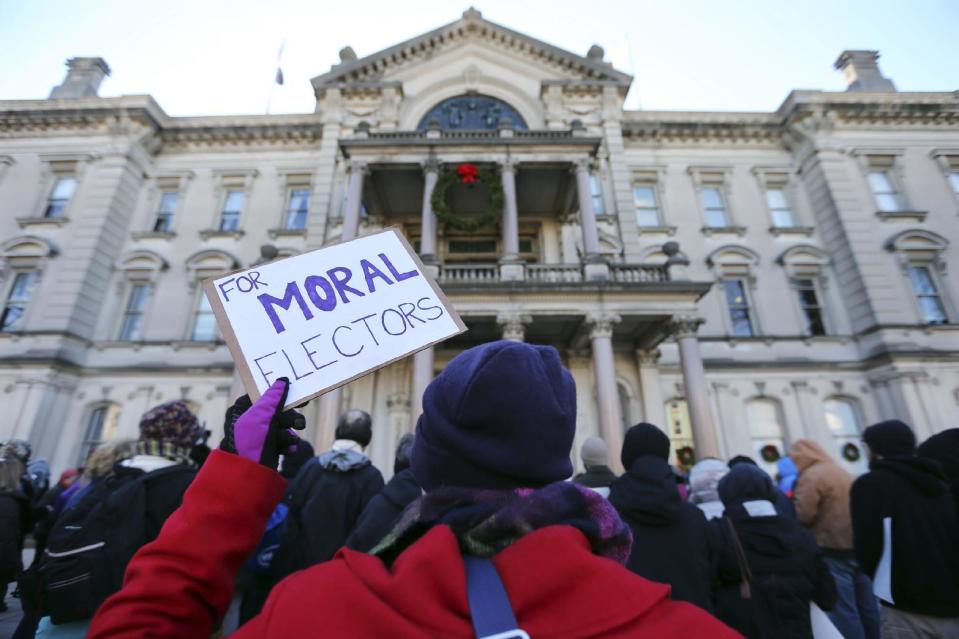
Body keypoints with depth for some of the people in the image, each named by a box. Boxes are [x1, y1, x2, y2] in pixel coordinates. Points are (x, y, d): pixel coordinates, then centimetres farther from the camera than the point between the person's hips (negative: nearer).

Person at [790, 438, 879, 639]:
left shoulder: (811, 477, -14)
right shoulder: (842, 473, 15)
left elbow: (801, 515, -18)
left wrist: (789, 497, -2)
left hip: (833, 552, -9)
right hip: (858, 547, 9)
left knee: (843, 611, -3)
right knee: (866, 607, 16)